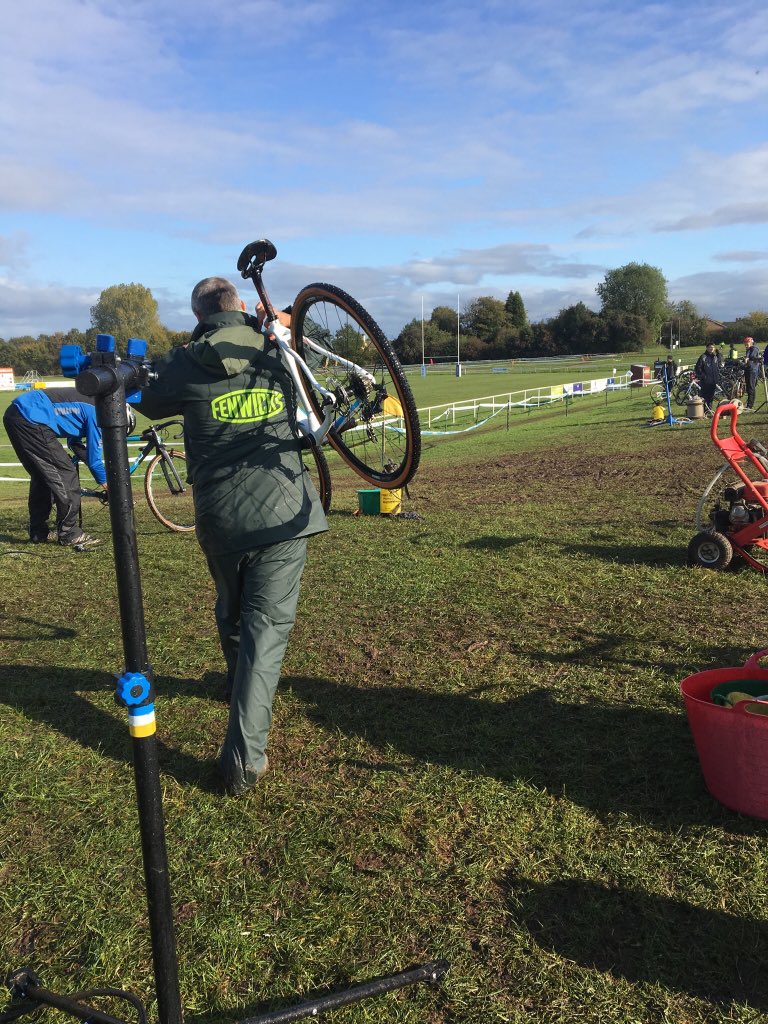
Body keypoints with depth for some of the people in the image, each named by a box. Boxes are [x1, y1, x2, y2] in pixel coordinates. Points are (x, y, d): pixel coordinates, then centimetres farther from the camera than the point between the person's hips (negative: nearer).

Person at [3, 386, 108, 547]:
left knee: (41, 476, 19)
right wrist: (105, 482, 15)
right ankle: (70, 535, 2)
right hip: (30, 420, -10)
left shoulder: (88, 406, 22)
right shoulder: (97, 414, -5)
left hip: (15, 413, 10)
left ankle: (38, 533, 26)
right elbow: (94, 457, -2)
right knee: (66, 474, -4)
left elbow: (75, 443, 33)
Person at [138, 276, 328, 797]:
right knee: (267, 628, -1)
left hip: (220, 519, 1)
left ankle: (239, 689, 51)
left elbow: (148, 403, 14)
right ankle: (245, 758, -7)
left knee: (232, 615, 25)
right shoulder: (276, 355, 1)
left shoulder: (185, 365, -4)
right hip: (282, 515, -1)